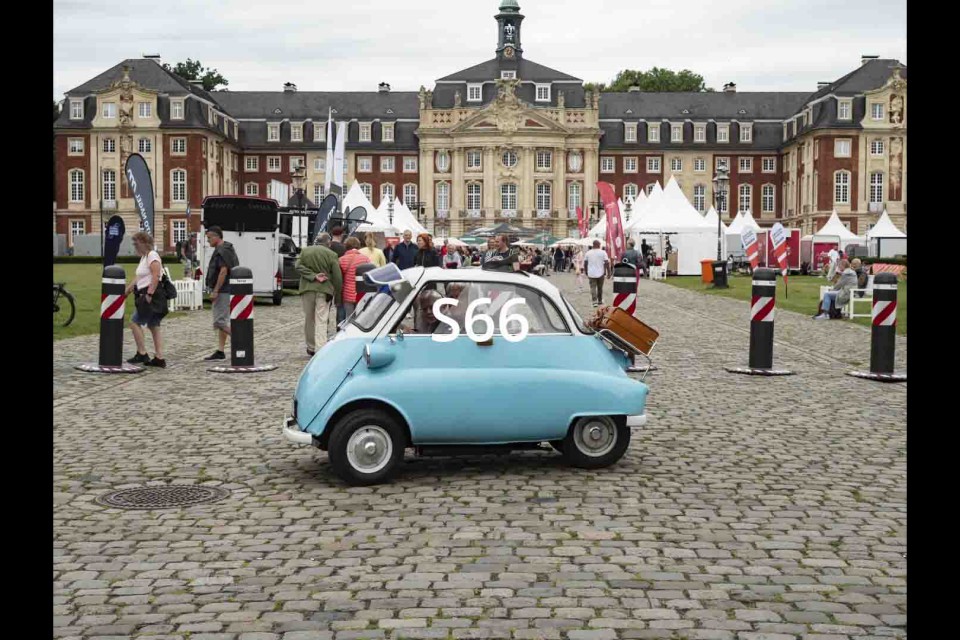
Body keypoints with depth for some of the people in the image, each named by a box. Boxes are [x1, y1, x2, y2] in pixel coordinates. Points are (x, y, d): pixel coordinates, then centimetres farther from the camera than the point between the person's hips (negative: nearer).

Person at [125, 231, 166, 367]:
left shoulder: (152, 256, -12)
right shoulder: (144, 257, 20)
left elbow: (156, 276, -23)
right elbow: (138, 279, 23)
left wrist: (149, 294, -27)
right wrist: (126, 292, 20)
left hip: (152, 296, -10)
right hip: (147, 296, 10)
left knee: (135, 322, -7)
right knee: (154, 327, 7)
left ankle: (142, 354, -2)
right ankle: (159, 358, 6)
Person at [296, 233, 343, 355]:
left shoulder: (305, 251, 6)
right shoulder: (332, 255, -5)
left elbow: (298, 266, -6)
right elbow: (337, 277, -6)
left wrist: (313, 276, -11)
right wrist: (337, 295, 3)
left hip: (307, 289, 3)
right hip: (324, 290, -3)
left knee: (308, 319, 14)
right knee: (321, 321, -3)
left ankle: (311, 347, 23)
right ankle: (320, 349, -12)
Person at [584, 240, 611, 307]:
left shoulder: (588, 253, 3)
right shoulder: (603, 252, -4)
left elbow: (585, 263, 9)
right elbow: (607, 263, -8)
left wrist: (586, 273, 20)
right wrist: (608, 273, -3)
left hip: (591, 274, 0)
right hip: (600, 273, 0)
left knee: (593, 287, -2)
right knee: (600, 288, 15)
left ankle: (595, 301, -17)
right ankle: (600, 301, 26)